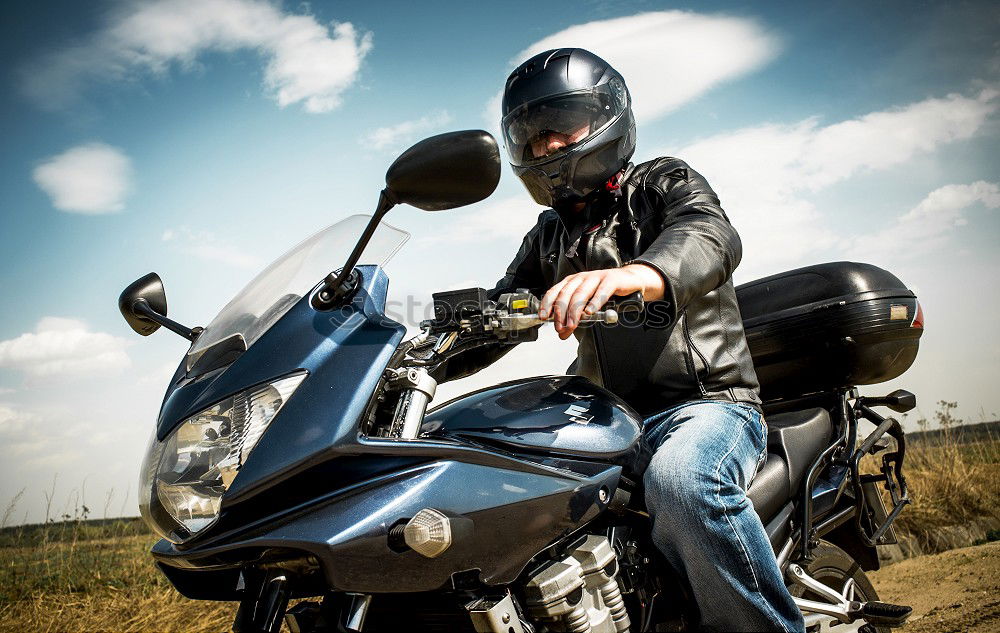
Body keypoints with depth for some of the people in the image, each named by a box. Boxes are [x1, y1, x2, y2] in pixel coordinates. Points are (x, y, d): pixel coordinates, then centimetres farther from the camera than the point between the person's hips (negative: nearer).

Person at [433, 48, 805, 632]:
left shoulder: (665, 184, 2)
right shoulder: (549, 236, 20)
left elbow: (711, 236, -21)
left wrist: (629, 276, -45)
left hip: (705, 403, -5)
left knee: (681, 477, -38)